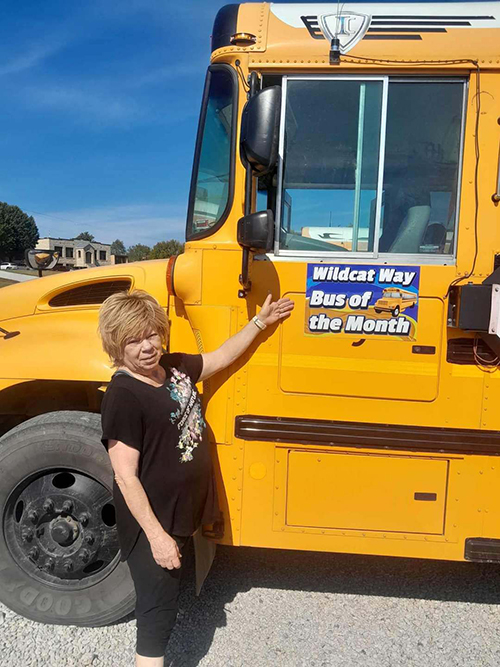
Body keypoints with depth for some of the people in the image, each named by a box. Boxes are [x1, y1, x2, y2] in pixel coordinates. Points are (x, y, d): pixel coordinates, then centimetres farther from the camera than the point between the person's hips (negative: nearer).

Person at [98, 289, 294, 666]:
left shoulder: (174, 367, -3)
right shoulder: (123, 395, -25)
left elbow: (221, 358, 14)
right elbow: (125, 476, -24)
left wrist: (260, 322, 16)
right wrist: (156, 536, -22)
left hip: (184, 515, 8)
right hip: (151, 526, -8)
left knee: (168, 593, 29)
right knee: (157, 615, 6)